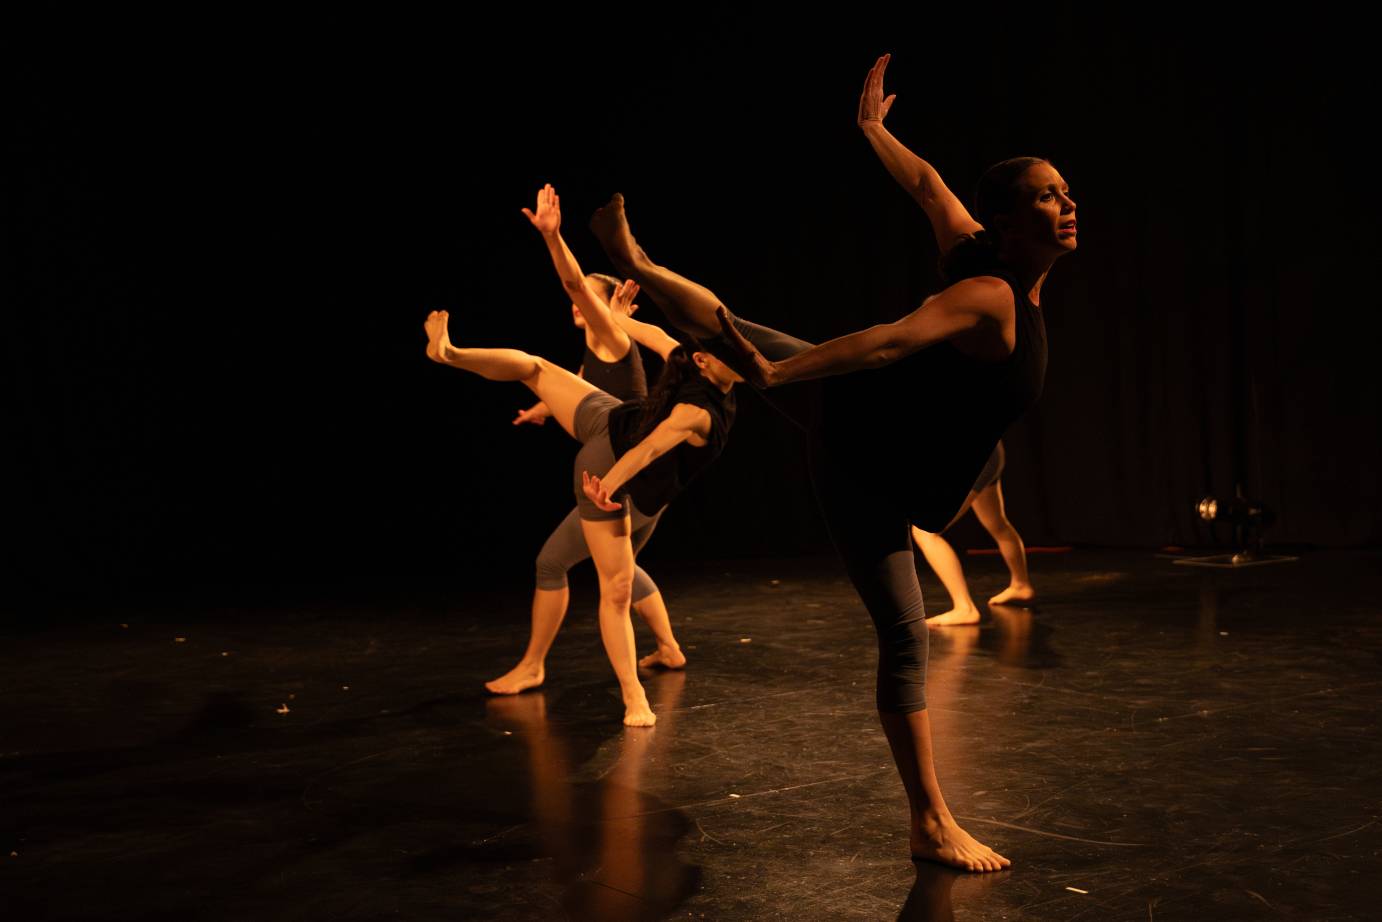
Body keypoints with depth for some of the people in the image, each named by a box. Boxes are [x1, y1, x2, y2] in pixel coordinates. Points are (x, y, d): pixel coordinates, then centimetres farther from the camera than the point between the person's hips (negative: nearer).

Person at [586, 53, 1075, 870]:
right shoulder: (990, 297, -27)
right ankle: (932, 825, -1)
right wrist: (776, 374, -45)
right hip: (859, 459, -8)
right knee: (904, 636, -6)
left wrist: (872, 129, 30)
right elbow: (893, 340, -37)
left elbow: (928, 184, 13)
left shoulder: (984, 256, 0)